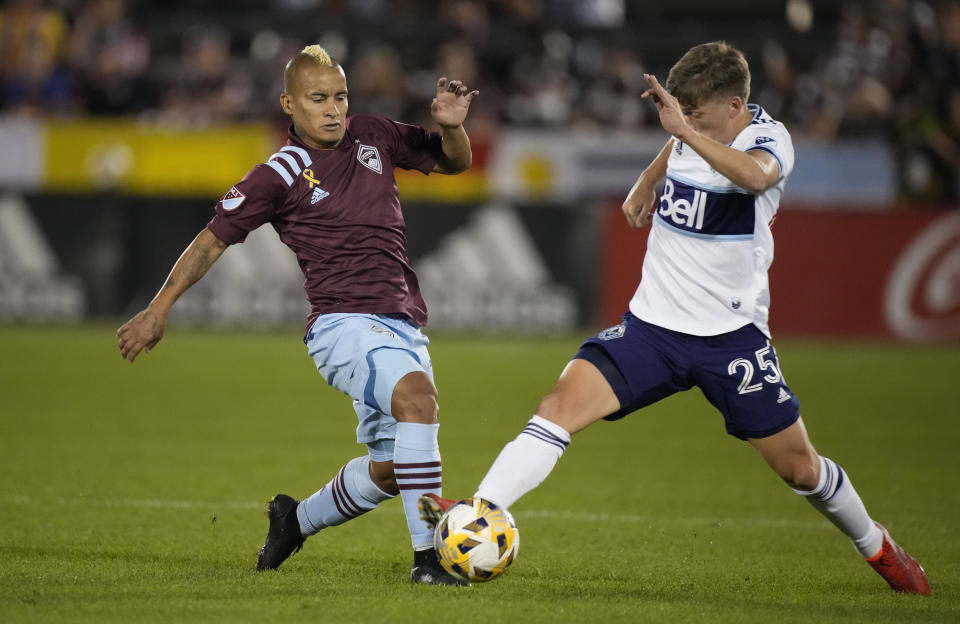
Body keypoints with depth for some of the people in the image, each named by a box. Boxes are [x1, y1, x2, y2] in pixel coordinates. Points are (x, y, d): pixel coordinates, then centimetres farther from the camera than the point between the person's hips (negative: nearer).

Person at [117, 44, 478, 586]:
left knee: (389, 469, 8)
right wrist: (159, 311, 1)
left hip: (404, 327, 7)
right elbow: (214, 239, 4)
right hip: (342, 323, -7)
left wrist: (452, 126, 1)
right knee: (417, 395, -34)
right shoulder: (280, 174, -2)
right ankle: (427, 556, -34)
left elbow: (455, 162, 23)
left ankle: (297, 520, 37)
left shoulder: (374, 138, 12)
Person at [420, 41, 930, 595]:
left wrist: (685, 130, -48)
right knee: (564, 403, -19)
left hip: (732, 338, -4)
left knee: (799, 468, 7)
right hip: (653, 324, 4)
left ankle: (876, 545, 35)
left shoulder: (769, 138, -16)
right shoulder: (695, 130, 2)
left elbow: (755, 175, -43)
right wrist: (646, 184, 25)